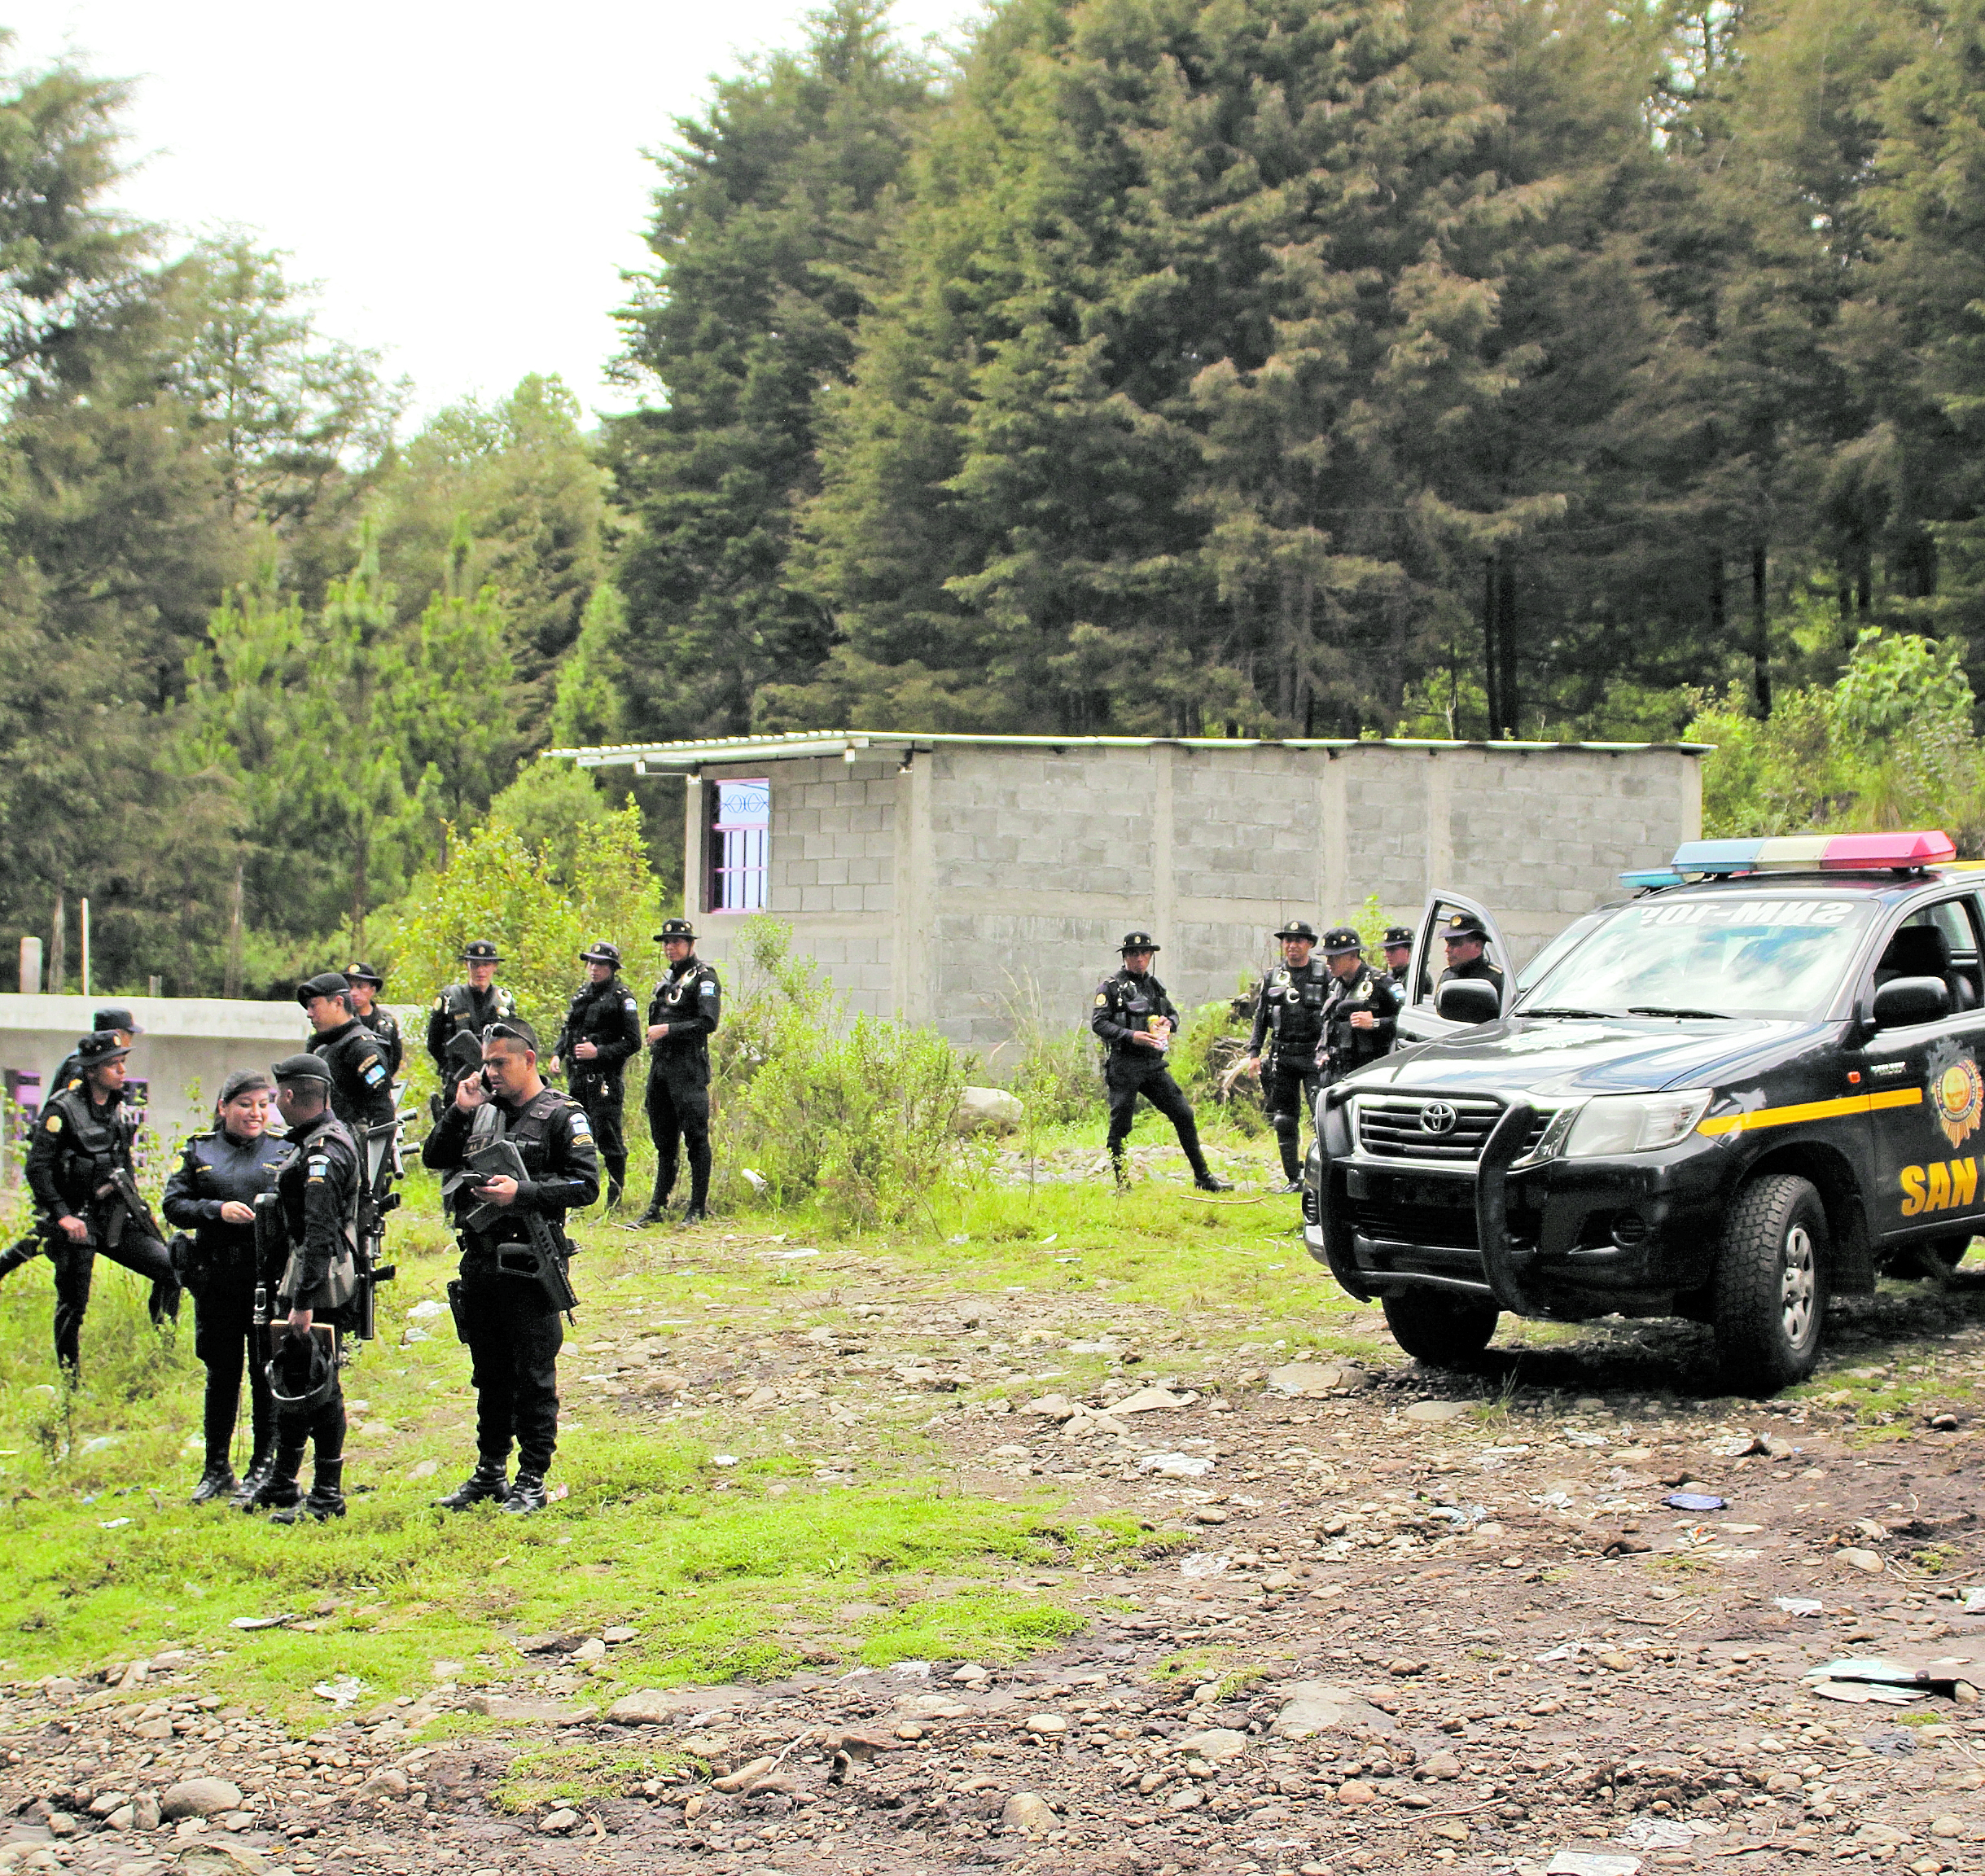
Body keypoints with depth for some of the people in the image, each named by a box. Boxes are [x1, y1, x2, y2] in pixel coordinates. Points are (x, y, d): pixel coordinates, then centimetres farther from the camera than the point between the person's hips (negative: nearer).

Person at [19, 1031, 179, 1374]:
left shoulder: (120, 1108, 9)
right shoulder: (63, 1110, -12)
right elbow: (37, 1168, -14)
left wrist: (133, 1202, 14)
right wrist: (62, 1216, -19)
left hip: (117, 1217, 6)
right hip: (76, 1221, -6)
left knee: (170, 1268, -6)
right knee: (73, 1306, 1)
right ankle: (71, 1384, 15)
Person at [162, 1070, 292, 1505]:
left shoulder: (286, 1151, 7)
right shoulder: (199, 1151, 9)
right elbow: (173, 1205, 2)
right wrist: (218, 1210, -13)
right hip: (216, 1282, 1)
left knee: (267, 1375, 2)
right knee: (221, 1375, 9)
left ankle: (263, 1469, 12)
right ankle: (216, 1472, 19)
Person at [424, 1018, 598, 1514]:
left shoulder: (562, 1116, -5)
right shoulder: (482, 1111, 12)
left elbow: (586, 1185, -11)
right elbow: (434, 1158, 14)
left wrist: (522, 1192, -19)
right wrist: (459, 1112, 0)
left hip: (530, 1266, -6)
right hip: (480, 1264, 6)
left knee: (533, 1379, 0)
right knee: (490, 1376, 15)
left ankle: (532, 1482, 7)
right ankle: (489, 1474, 24)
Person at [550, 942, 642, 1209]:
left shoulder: (622, 998, -5)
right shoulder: (582, 994, 15)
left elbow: (632, 1042, -8)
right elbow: (567, 1030, 23)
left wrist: (598, 1052, -17)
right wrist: (557, 1054, 5)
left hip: (605, 1078, -7)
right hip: (578, 1077, 7)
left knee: (609, 1138, -6)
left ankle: (615, 1201, 1)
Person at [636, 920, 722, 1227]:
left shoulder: (703, 978, -5)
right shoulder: (667, 980, 20)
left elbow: (708, 1023, -16)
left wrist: (668, 1030, -17)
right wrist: (653, 1035, 12)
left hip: (689, 1069, -8)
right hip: (660, 1068, 8)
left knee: (696, 1139, -5)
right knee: (663, 1141, 10)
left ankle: (698, 1209, -1)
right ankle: (657, 1209, 14)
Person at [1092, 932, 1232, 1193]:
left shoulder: (1154, 986, 16)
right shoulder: (1111, 987, -2)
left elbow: (1174, 1013, 27)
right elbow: (1098, 1023, -9)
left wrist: (1168, 1023, 3)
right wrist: (1131, 1036, -20)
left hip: (1154, 1064, 5)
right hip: (1124, 1066, -5)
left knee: (1183, 1114, 2)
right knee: (1120, 1126, -2)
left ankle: (1203, 1177, 10)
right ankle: (1122, 1184, 8)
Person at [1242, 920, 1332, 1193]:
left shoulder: (1325, 976, 2)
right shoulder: (1272, 978, 13)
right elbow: (1260, 1019, 16)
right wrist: (1254, 1051, 7)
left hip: (1314, 1056, -4)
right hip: (1282, 1057, 4)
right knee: (1284, 1121, 4)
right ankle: (1293, 1179, 11)